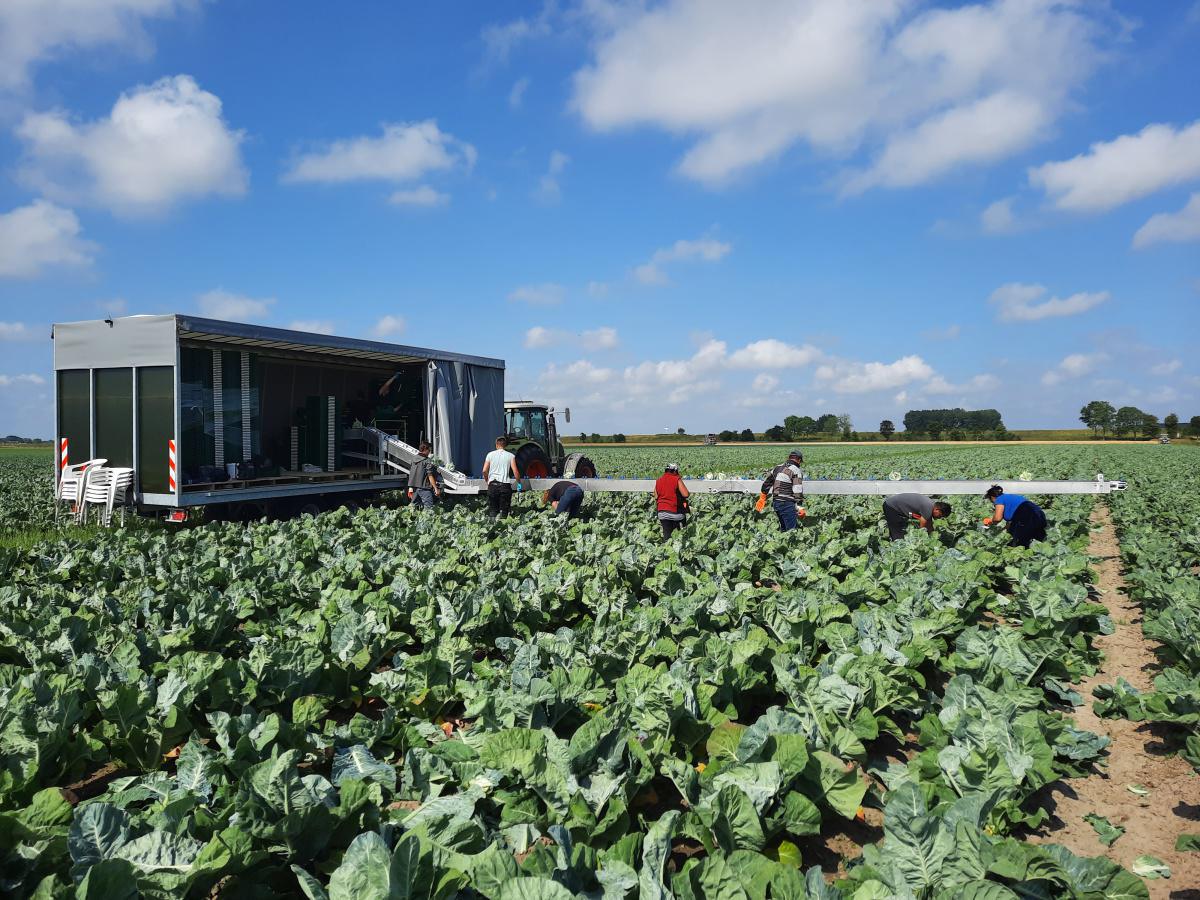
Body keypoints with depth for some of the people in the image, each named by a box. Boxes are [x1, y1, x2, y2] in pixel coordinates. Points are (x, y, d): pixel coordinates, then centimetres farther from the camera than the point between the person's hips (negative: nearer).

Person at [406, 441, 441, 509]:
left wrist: (410, 488, 21)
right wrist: (436, 488, -8)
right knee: (429, 508, -9)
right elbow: (430, 476, -11)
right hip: (424, 488, -7)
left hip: (414, 488, 7)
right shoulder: (428, 461, -8)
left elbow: (410, 475, 15)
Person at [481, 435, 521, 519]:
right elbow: (515, 472, -3)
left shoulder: (490, 454, 7)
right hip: (505, 484, -1)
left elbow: (484, 471, 2)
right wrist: (519, 483, 11)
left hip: (493, 484, 1)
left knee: (493, 509, 10)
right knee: (504, 509, 5)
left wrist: (486, 481, 18)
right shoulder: (510, 456, 4)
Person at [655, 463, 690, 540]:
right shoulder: (677, 479, -8)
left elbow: (656, 497, 12)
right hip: (675, 512, -4)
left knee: (666, 533, 5)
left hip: (662, 512, 4)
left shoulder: (658, 481, 8)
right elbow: (685, 494, -14)